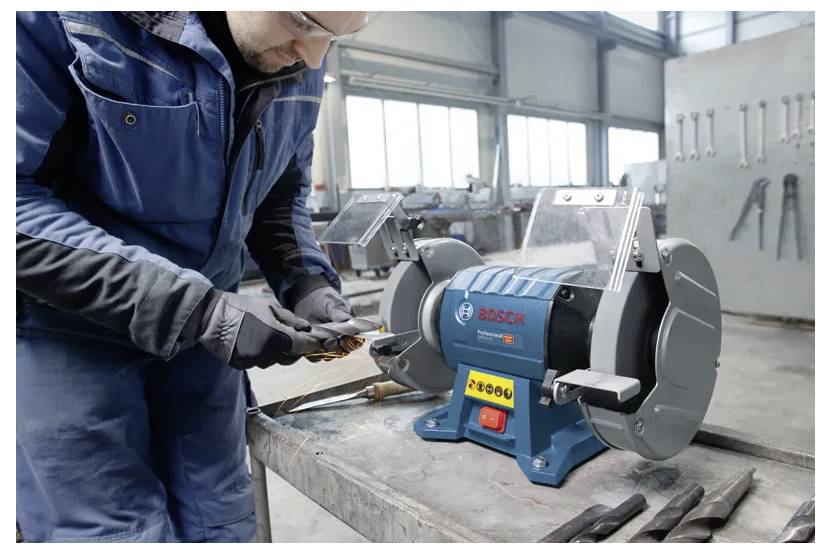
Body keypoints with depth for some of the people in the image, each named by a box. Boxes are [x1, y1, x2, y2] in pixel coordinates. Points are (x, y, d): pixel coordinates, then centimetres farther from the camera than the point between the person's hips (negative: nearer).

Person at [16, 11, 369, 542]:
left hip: (200, 321, 5)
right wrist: (199, 309, -27)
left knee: (221, 527, 10)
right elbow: (20, 206, -22)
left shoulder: (298, 67, -3)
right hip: (66, 324, -3)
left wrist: (307, 281, -9)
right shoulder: (64, 18, -20)